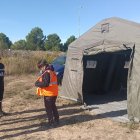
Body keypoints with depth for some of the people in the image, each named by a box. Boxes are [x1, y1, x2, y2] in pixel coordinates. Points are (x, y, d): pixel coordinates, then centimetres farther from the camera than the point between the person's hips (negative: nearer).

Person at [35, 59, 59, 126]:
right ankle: (56, 120, 30)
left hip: (48, 93, -9)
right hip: (54, 93, 9)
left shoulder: (46, 73, -19)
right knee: (53, 106, 21)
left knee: (48, 108, 3)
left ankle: (51, 122, 9)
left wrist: (37, 84, -12)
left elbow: (45, 83, -26)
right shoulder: (52, 72, 11)